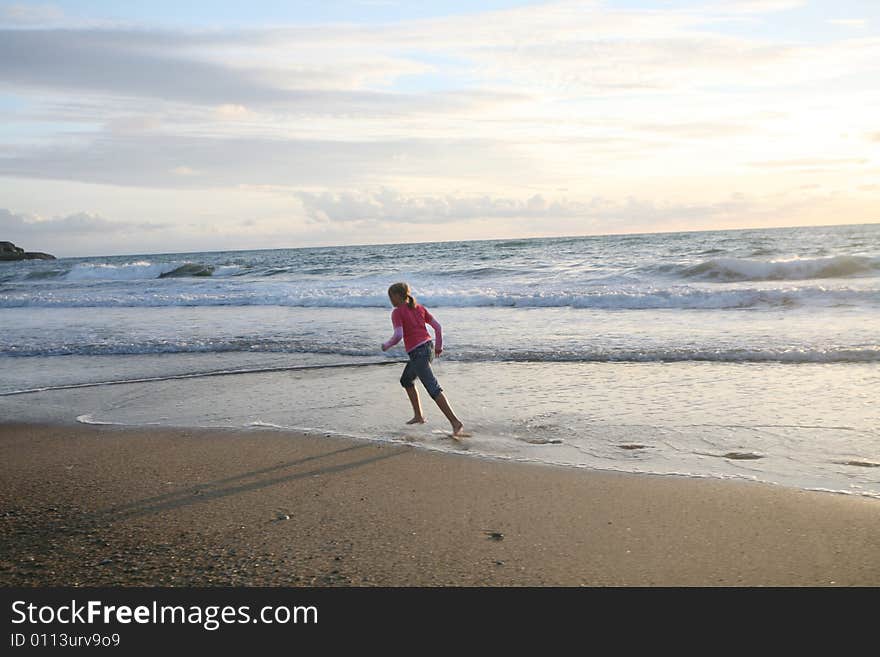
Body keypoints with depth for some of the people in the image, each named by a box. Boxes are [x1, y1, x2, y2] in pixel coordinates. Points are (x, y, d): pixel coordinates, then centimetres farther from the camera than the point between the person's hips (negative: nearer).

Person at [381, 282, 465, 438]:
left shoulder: (397, 312, -8)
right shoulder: (419, 308, 12)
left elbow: (398, 336, -18)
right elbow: (437, 326, 10)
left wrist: (386, 345, 1)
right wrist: (439, 346, 21)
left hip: (417, 353, -8)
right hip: (429, 348, 8)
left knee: (434, 390, -11)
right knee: (406, 380, 26)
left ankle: (456, 423, -18)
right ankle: (418, 415, 28)